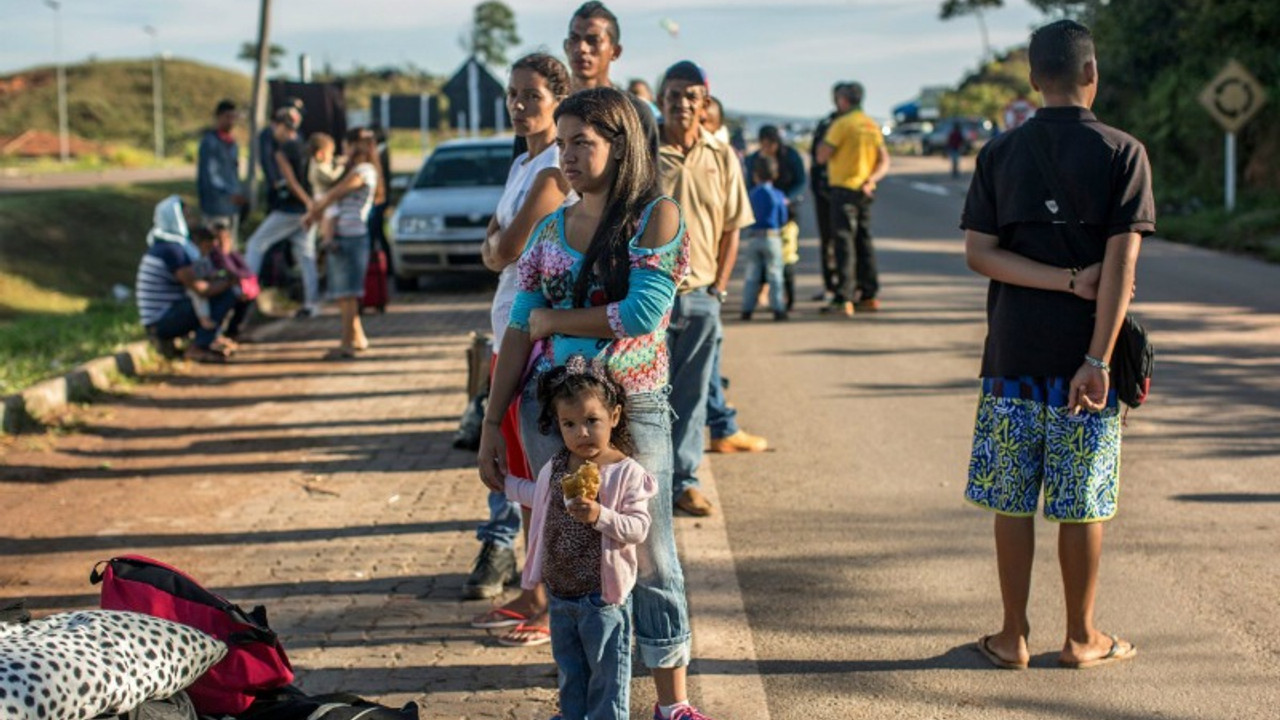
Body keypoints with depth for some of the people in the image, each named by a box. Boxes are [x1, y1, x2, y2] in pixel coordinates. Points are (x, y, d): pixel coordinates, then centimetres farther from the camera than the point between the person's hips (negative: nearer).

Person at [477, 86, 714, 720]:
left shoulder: (657, 217, -5)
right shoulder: (552, 227, 9)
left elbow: (641, 316, -17)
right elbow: (519, 329, 7)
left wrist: (549, 319, -6)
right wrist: (491, 423, 4)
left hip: (633, 407, -4)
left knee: (648, 557, 1)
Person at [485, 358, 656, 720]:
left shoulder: (626, 473, -16)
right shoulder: (555, 468, 3)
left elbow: (639, 527, -21)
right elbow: (538, 495, 26)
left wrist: (600, 516, -35)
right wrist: (504, 482, 34)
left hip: (603, 595, -6)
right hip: (561, 594, 7)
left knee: (606, 670, 5)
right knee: (569, 669, 20)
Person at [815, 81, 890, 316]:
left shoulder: (842, 124, -11)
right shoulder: (872, 126, 12)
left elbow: (822, 156, -11)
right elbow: (884, 162, 8)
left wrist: (826, 135, 5)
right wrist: (870, 180, -4)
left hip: (844, 189, -7)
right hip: (864, 191, 7)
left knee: (844, 242, -8)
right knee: (864, 242, 14)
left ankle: (844, 299, -12)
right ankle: (868, 295, 19)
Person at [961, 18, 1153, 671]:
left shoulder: (999, 154, 3)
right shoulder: (1122, 152, -5)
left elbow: (978, 252, -5)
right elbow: (1121, 260, -13)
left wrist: (1068, 281, -9)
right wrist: (1098, 360, -15)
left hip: (1013, 353, 2)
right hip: (1084, 350, -2)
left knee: (1012, 501, 9)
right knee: (1081, 502, 7)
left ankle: (1012, 637, 15)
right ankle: (1082, 638, 18)